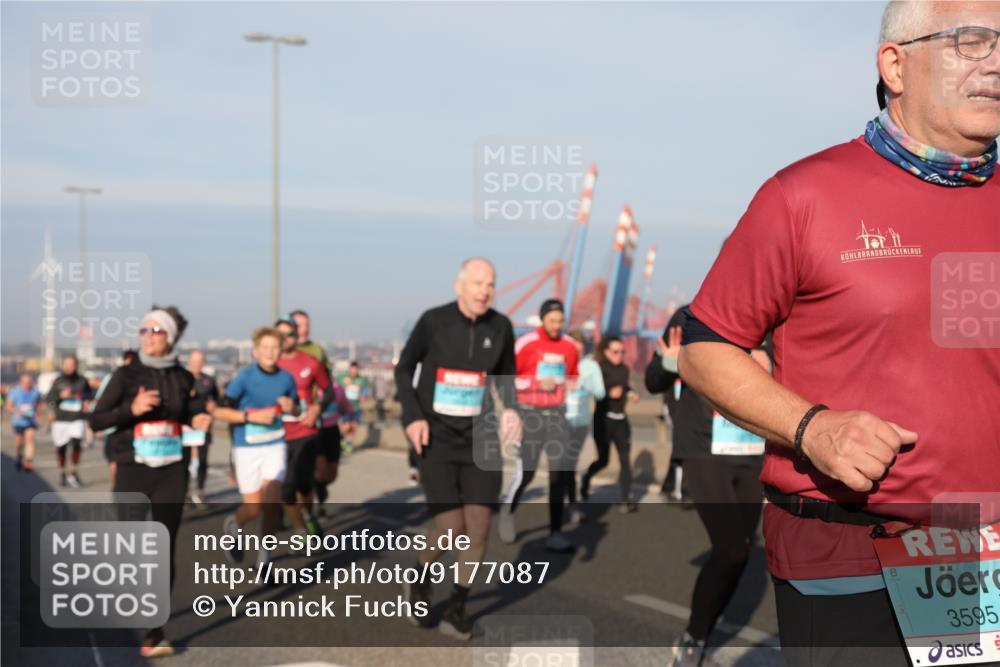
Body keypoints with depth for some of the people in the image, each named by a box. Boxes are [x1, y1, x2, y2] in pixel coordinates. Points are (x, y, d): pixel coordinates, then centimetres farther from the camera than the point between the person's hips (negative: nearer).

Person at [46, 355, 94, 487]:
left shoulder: (82, 381, 4)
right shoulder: (58, 381, 3)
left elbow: (89, 394, 22)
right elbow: (48, 399, 3)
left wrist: (87, 402, 1)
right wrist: (60, 396, -14)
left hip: (77, 420, -1)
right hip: (60, 420, 1)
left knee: (76, 444, -19)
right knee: (61, 448, 6)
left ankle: (73, 473, -5)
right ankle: (62, 473, 27)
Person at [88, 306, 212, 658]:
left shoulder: (181, 378, 4)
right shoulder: (126, 375, -5)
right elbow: (95, 420, -6)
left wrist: (196, 419, 1)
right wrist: (132, 409, -21)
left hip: (172, 473, 1)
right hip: (133, 472, -1)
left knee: (165, 549, -4)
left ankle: (154, 634, -1)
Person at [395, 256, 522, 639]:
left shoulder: (500, 327, -1)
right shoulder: (433, 322, -9)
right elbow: (404, 368, 4)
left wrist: (509, 409, -5)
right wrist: (412, 416, -9)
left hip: (480, 437, 3)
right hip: (436, 438, -3)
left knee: (479, 525, -5)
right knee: (451, 527, -10)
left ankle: (456, 608, 14)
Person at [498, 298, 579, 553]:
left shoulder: (570, 346, 6)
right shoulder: (525, 344, -9)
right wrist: (537, 383, -16)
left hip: (557, 414, 4)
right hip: (530, 413, -4)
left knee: (561, 472, -3)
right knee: (526, 472, -2)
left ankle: (555, 532, 3)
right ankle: (507, 510, 29)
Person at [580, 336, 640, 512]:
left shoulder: (624, 369, 10)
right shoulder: (599, 368, -10)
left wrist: (629, 393, 4)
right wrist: (610, 393, -27)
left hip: (621, 419, 5)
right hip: (604, 419, -5)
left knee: (625, 459, -4)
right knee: (603, 459, 7)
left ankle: (627, 500, -4)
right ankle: (586, 478, 39)